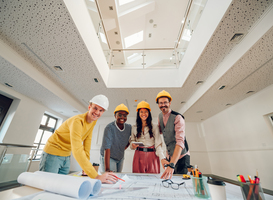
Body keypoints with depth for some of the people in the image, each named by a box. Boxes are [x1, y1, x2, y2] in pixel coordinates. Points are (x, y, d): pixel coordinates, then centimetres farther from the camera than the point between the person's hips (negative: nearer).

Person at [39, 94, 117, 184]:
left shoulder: (93, 120, -6)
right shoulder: (77, 121, -31)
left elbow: (87, 144, -2)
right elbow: (77, 150, -41)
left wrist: (86, 168, -3)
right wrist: (96, 176, -44)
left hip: (66, 156, 7)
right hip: (53, 153, -7)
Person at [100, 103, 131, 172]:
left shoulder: (129, 127, -11)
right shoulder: (109, 128, -26)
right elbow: (107, 148, -29)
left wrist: (124, 147, 0)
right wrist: (107, 169, -32)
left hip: (120, 158, 5)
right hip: (108, 157, -4)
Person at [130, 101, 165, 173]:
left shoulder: (154, 127, 0)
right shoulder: (134, 128, 7)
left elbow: (158, 144, -4)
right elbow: (132, 141, 11)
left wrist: (162, 158, -17)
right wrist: (133, 145, -10)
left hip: (152, 156, -1)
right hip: (139, 156, 2)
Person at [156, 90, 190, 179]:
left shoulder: (177, 118, -23)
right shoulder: (160, 116, -1)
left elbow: (180, 142, -32)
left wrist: (172, 165, -40)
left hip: (181, 156, -5)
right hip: (169, 156, 6)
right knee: (168, 178, 14)